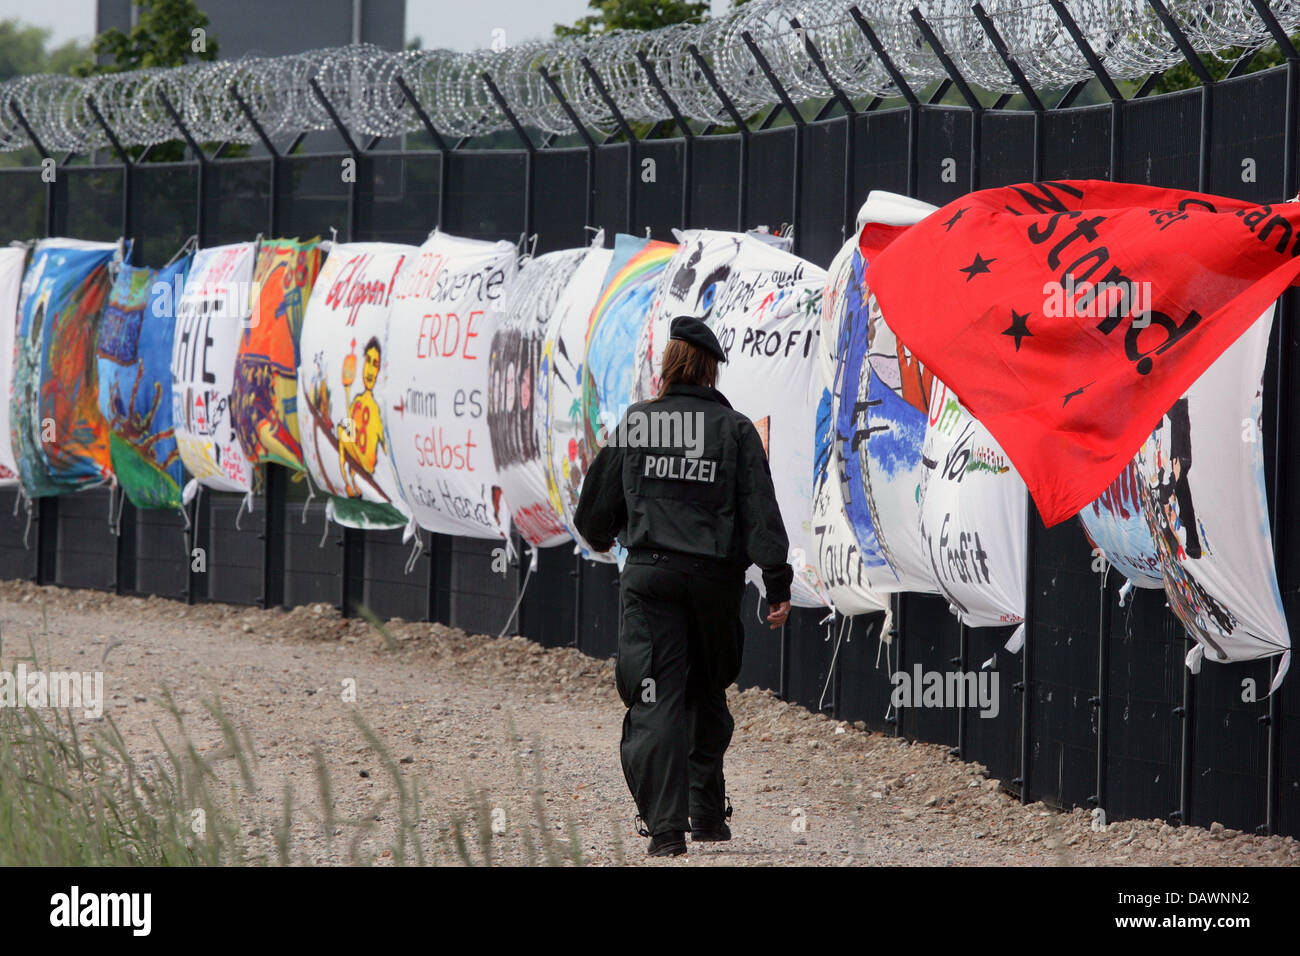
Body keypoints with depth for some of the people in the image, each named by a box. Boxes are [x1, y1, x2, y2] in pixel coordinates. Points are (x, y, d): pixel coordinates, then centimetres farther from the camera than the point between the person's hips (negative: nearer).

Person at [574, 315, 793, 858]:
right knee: (707, 695, 18)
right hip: (715, 578, 1)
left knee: (656, 701, -4)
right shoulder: (734, 429, 1)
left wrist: (601, 538, 36)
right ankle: (707, 816, 22)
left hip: (650, 574, -1)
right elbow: (760, 511, -6)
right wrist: (778, 584, -6)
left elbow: (597, 505, 14)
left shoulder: (635, 425, 4)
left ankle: (666, 828, -14)